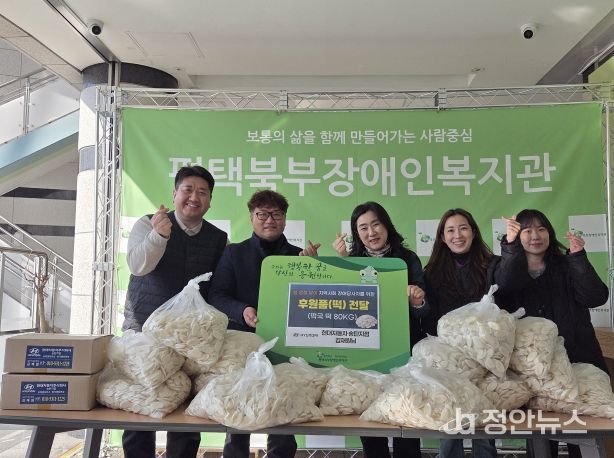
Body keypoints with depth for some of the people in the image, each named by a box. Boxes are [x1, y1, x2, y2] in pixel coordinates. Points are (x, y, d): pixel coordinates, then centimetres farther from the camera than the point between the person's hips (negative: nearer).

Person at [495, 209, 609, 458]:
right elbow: (504, 289, -19)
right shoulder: (507, 270, 6)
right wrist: (511, 245, -31)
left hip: (578, 360, 1)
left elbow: (596, 298, -6)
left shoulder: (567, 267, 9)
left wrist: (579, 258, -16)